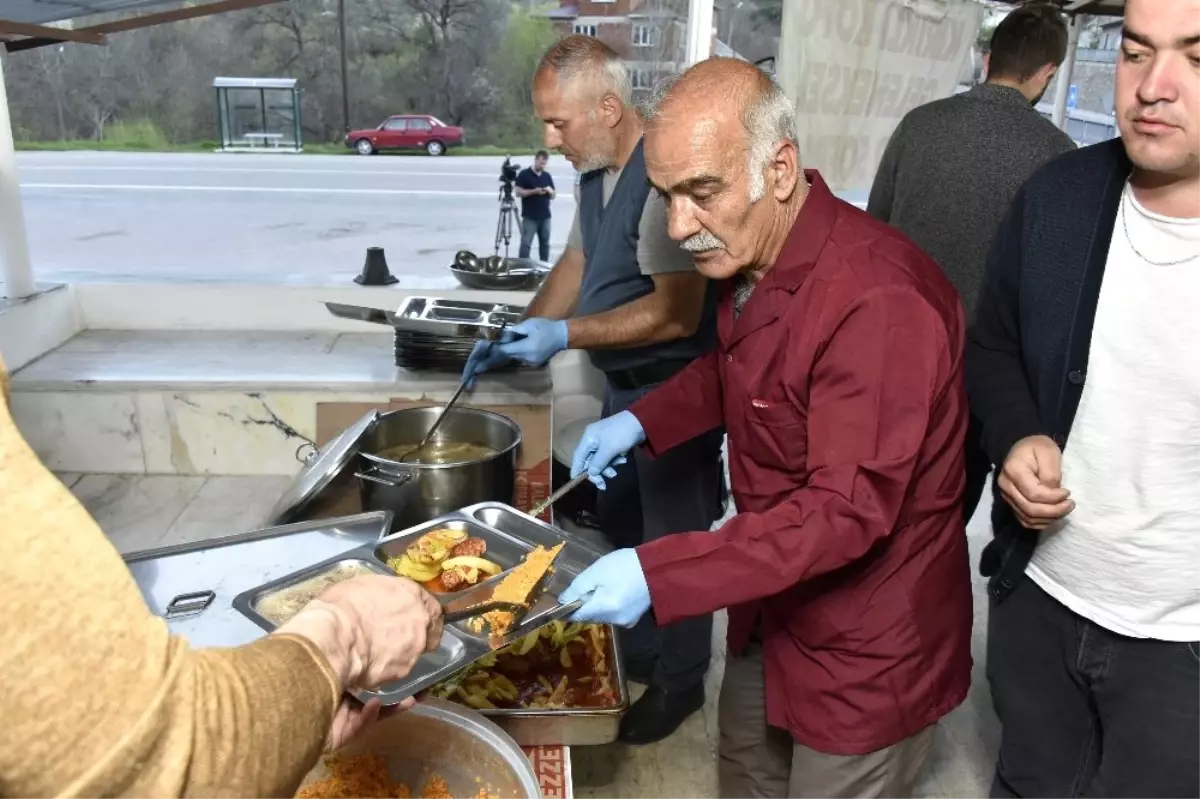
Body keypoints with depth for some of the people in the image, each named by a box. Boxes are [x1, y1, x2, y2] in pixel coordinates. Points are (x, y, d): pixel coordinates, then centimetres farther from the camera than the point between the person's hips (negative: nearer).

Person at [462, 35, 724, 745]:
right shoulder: (596, 172, 5)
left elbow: (676, 314, -29)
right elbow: (576, 266, 15)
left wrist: (565, 334, -27)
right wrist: (520, 335, 5)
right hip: (625, 387, 9)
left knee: (673, 541, 6)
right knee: (621, 526, 21)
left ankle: (681, 681, 28)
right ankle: (638, 653, 42)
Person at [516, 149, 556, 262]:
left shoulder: (548, 176, 12)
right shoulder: (524, 174, -2)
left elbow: (553, 196, 14)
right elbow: (519, 192, -9)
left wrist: (550, 191, -9)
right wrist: (534, 191, -19)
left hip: (545, 216, 5)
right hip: (529, 217, -5)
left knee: (545, 244, 9)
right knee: (526, 244, -8)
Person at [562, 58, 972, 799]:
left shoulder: (876, 301, -32)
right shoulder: (751, 255, -3)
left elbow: (848, 512, -33)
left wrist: (656, 573, -36)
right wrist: (642, 421, 2)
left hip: (867, 649, -8)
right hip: (774, 607, 8)